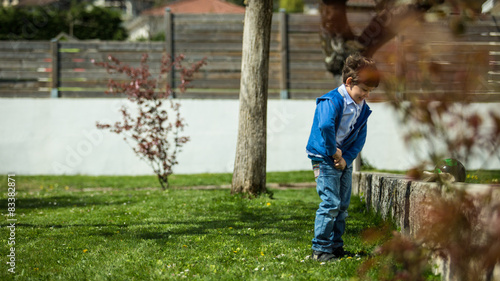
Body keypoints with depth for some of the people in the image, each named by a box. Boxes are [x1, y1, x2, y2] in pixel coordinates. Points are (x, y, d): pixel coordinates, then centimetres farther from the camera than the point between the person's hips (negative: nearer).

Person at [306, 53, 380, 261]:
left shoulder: (362, 108, 6)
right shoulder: (332, 101, -18)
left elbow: (360, 138, 6)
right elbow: (325, 126, -34)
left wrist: (346, 158, -7)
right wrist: (333, 151, -24)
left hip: (344, 160, 8)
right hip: (325, 159, -8)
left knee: (343, 205, 10)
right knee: (330, 203, -12)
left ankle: (335, 246, 20)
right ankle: (320, 248, -7)